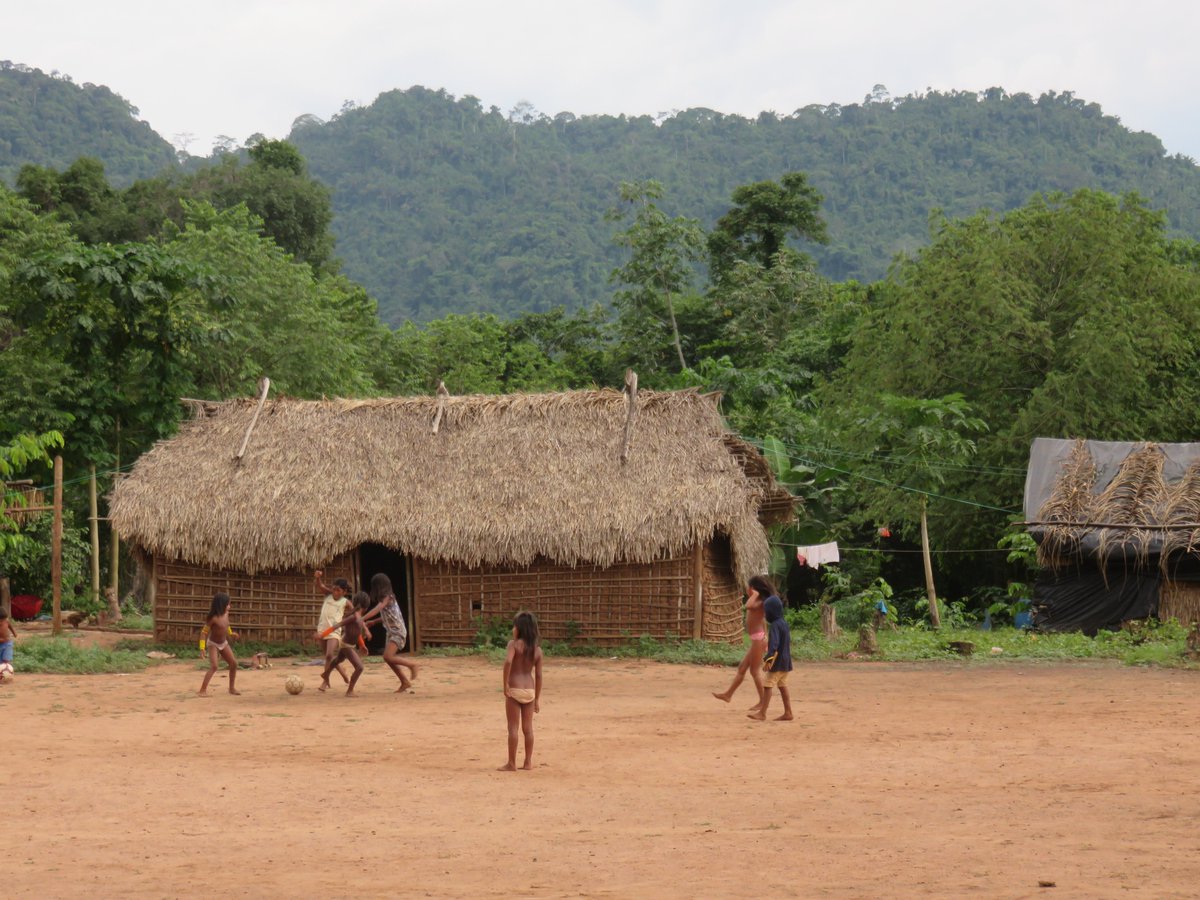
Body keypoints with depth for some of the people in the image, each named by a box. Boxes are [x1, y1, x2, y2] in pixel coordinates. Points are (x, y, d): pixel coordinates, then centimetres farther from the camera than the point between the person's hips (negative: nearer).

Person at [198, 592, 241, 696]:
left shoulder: (226, 614, -7)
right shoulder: (213, 618, -27)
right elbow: (204, 632, -23)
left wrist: (230, 633, 29)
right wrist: (202, 647, -28)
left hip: (224, 643, 7)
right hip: (213, 644, -7)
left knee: (234, 663, 4)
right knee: (213, 667, -21)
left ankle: (231, 688, 17)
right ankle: (203, 690, -19)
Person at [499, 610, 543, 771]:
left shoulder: (514, 644, -8)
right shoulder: (537, 649, 5)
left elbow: (508, 661, -27)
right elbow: (538, 675, 5)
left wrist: (505, 684, -19)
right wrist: (537, 698, 11)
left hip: (514, 690, -5)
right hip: (530, 690, 5)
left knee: (513, 728, -1)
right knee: (528, 728, 12)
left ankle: (511, 764, 1)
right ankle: (528, 762, 16)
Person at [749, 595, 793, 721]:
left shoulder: (775, 625, -16)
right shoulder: (784, 623, 12)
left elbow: (774, 644, -27)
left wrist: (768, 659, -33)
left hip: (777, 662, -9)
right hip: (785, 662, 9)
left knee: (768, 685, -7)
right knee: (782, 686, 13)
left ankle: (762, 713, -7)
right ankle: (788, 713, 13)